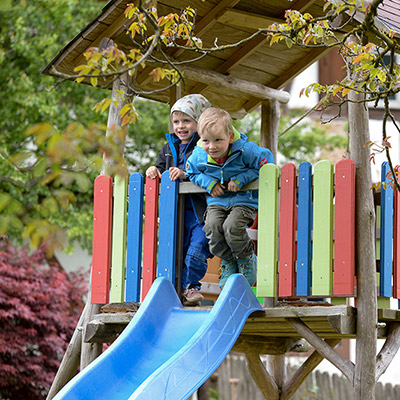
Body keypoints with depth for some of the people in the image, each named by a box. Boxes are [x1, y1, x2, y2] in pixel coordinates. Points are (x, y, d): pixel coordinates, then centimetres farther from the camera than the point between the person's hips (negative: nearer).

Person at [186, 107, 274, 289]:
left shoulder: (245, 151, -19)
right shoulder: (199, 156, -9)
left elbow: (266, 163, -9)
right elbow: (192, 173, 11)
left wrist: (241, 178, -18)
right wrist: (208, 182, -10)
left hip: (244, 199, -4)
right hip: (217, 201, 4)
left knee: (231, 227, -30)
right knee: (212, 226, -25)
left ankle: (247, 259, 1)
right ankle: (228, 262, 2)